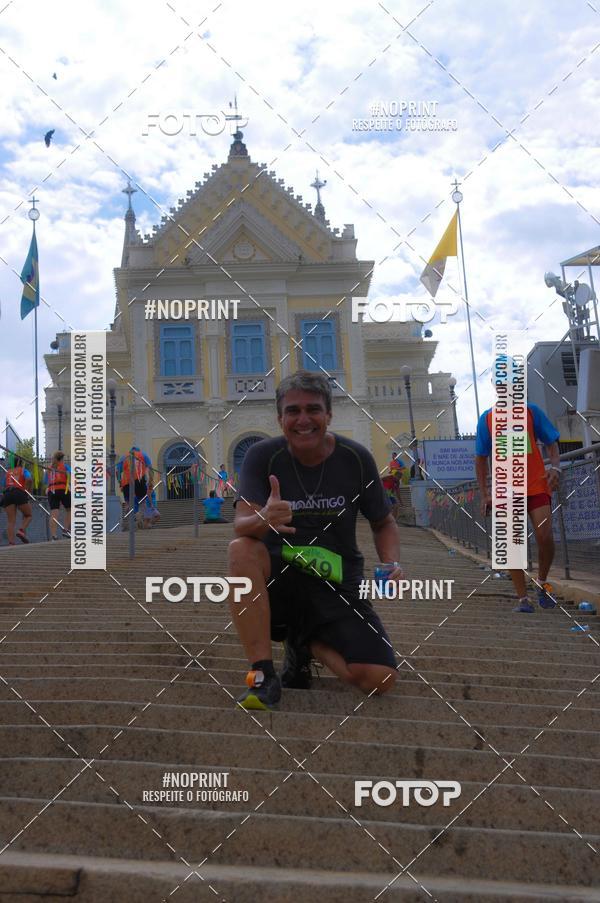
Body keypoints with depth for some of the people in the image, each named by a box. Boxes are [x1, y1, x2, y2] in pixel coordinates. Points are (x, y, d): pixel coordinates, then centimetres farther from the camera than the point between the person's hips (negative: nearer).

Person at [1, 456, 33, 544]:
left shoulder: (8, 472, 26)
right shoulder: (24, 470, 14)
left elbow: (4, 486, 22)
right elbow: (29, 480, -6)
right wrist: (28, 491, 4)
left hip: (7, 494, 3)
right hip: (20, 493, -3)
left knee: (11, 521, 1)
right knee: (28, 515, 14)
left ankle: (11, 542, -13)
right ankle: (21, 530, -12)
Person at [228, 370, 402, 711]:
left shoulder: (356, 458, -5)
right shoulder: (262, 456, -9)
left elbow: (384, 523, 8)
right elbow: (241, 525, -22)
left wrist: (392, 563, -13)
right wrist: (263, 520, -47)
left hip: (339, 585, 2)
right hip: (279, 578, -1)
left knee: (381, 679, -16)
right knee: (241, 550, -34)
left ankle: (306, 645, 15)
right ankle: (264, 674, -23)